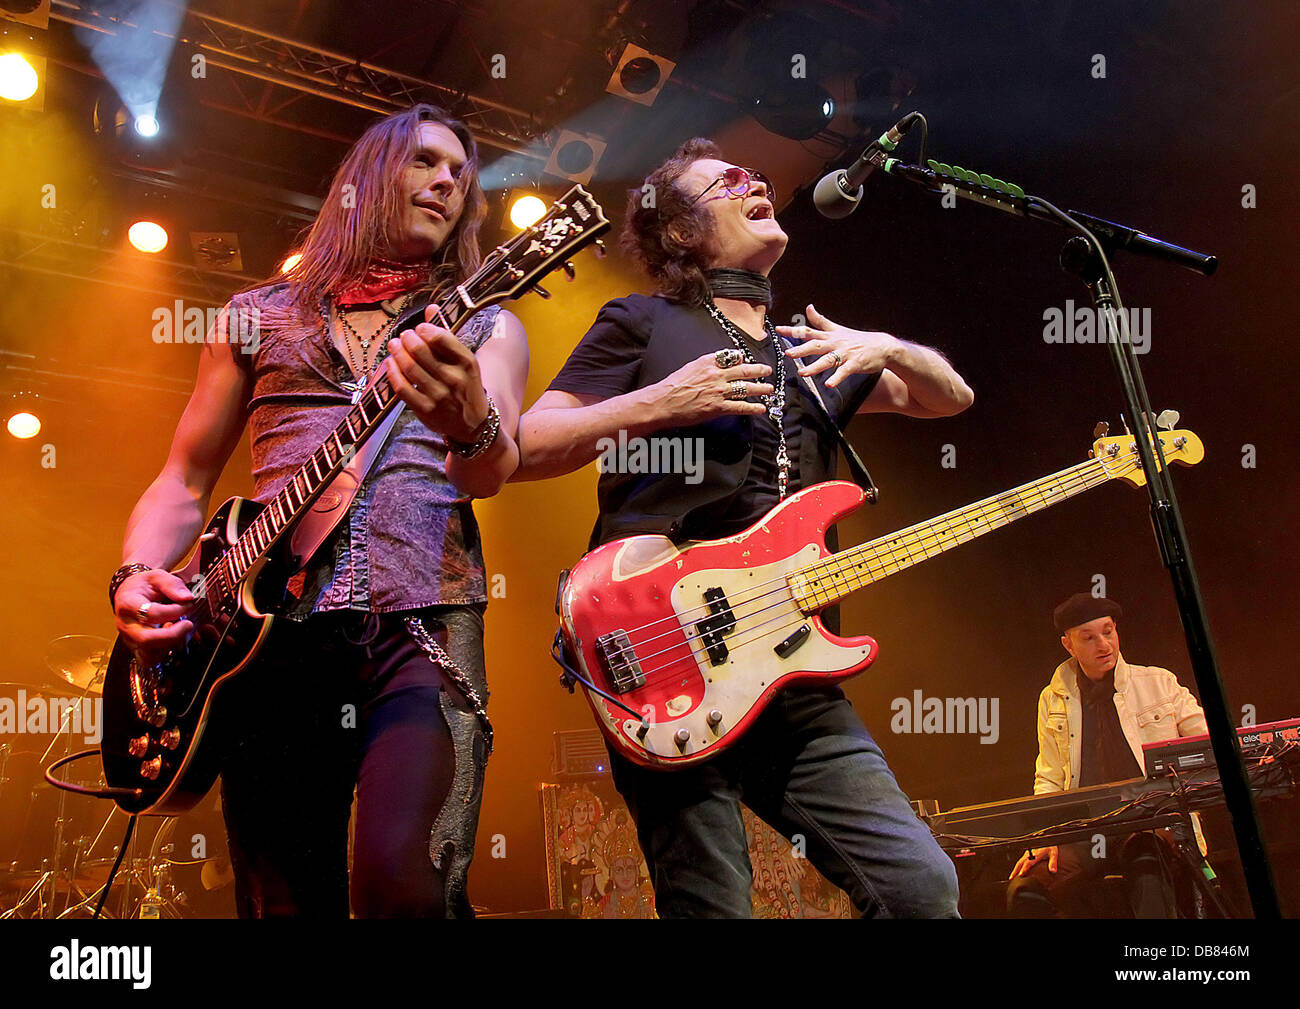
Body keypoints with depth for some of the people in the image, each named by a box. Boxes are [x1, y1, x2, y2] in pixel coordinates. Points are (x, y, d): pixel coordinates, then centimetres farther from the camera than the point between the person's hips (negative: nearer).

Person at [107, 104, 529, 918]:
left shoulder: (484, 324, 15)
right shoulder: (259, 318, 20)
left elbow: (493, 470, -4)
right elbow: (185, 482, 20)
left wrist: (469, 420, -28)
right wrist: (134, 576, 0)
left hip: (423, 617, -2)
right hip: (268, 625, 2)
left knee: (406, 884, -24)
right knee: (285, 902, 3)